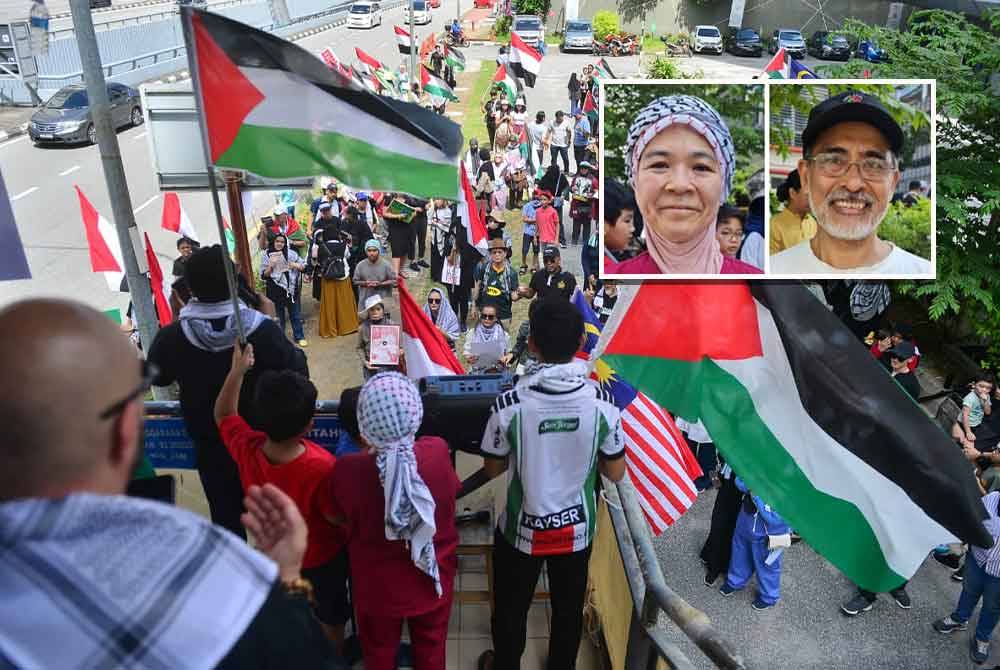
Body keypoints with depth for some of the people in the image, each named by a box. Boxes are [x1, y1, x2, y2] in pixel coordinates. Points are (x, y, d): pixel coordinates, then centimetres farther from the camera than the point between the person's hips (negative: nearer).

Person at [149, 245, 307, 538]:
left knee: (225, 517, 18)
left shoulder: (171, 337, -20)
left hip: (211, 447, 0)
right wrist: (297, 352, 8)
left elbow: (157, 378, 1)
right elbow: (299, 374, -12)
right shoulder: (264, 331, -24)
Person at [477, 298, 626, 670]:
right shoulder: (601, 400, -20)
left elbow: (492, 469, -9)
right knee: (568, 606, 26)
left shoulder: (510, 403, -24)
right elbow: (616, 472, -9)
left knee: (511, 607, 24)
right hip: (576, 527, 2)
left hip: (522, 528, -1)